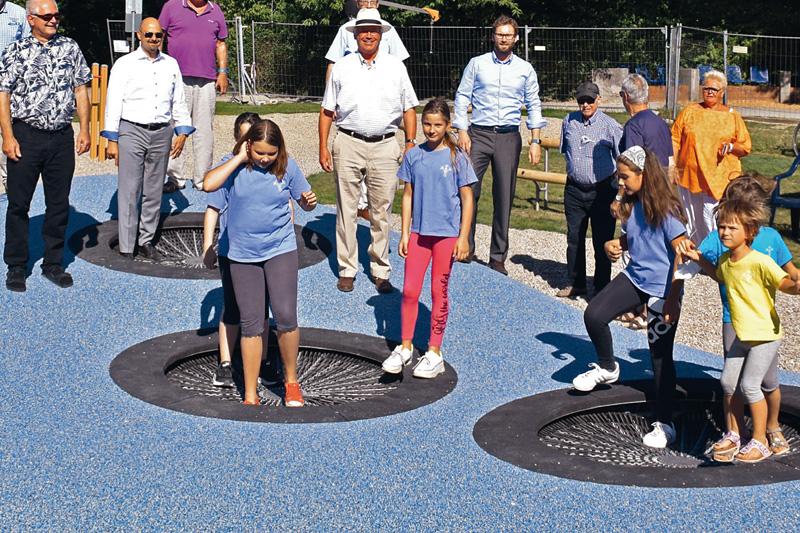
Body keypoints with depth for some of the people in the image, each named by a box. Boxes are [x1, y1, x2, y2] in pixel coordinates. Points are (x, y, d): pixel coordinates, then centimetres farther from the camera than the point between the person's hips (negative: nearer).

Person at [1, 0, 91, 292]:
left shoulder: (70, 48, 7)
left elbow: (80, 90, 10)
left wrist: (84, 129, 3)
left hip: (62, 137, 3)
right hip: (26, 136, -3)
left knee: (59, 203, 8)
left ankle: (53, 263, 20)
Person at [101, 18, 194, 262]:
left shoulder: (171, 65, 13)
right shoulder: (125, 64, 1)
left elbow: (179, 101, 18)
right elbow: (114, 102, 0)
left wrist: (182, 132, 9)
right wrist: (112, 140, -5)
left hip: (162, 134, 4)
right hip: (132, 132, -4)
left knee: (154, 191, 9)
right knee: (129, 192, -5)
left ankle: (146, 241, 20)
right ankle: (126, 249, -1)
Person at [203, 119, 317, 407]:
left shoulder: (287, 167, -2)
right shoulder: (236, 166, -5)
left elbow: (303, 200, 10)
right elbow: (209, 184, -23)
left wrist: (309, 201, -14)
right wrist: (240, 158, -18)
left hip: (280, 251, 0)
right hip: (243, 256, 0)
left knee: (285, 316, -13)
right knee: (251, 323, 4)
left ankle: (291, 379, 12)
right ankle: (250, 395, 14)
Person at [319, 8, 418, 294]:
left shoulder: (395, 67, 9)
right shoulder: (342, 67, 7)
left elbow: (409, 109, 11)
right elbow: (327, 111, 9)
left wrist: (411, 143, 1)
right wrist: (323, 148, 3)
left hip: (384, 146, 0)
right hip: (348, 144, 0)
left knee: (381, 211, 3)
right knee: (346, 209, 3)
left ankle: (381, 271, 13)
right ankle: (347, 269, 13)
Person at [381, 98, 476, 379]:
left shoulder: (457, 157, -5)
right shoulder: (414, 156, 3)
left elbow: (467, 198, -3)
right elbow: (408, 195, 9)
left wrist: (463, 237, -7)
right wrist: (404, 234, 6)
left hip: (447, 233, -3)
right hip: (419, 231, 3)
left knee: (439, 292, 5)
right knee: (409, 290, 0)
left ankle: (434, 353, 15)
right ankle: (405, 348, 14)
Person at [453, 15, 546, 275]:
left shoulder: (525, 69, 8)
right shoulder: (477, 64, 5)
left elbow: (534, 105, 11)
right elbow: (462, 97, 5)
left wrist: (535, 140, 4)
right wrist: (462, 132, -4)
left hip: (509, 137, 1)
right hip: (479, 134, -1)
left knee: (504, 198, 2)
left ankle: (498, 257, 10)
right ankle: (466, 249, 5)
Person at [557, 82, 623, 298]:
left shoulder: (611, 126, -6)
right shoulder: (569, 121, 7)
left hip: (602, 191, -4)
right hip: (574, 189, 4)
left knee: (602, 241, 2)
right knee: (574, 238, 9)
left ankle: (602, 287, 13)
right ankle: (575, 283, 21)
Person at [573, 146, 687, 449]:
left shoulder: (665, 209, -20)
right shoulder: (631, 205, 3)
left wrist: (672, 300, -20)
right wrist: (614, 245, -3)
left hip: (662, 290, -7)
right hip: (634, 279, 7)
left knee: (660, 356, 1)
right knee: (594, 315, -10)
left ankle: (664, 424, 13)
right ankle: (607, 368, 18)